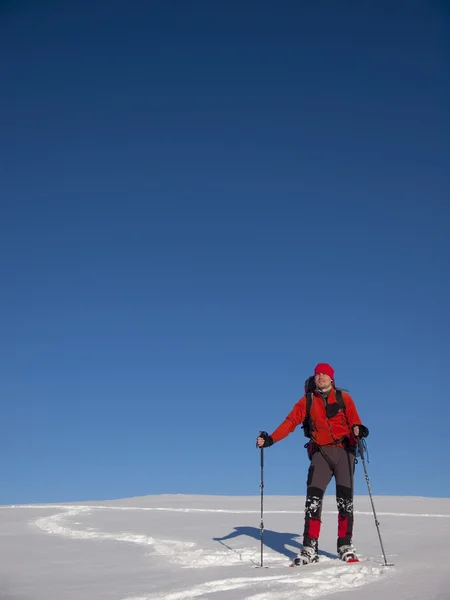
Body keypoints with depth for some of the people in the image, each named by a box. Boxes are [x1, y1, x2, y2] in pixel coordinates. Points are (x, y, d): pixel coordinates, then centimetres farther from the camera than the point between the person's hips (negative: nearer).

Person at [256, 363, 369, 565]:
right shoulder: (307, 401, 11)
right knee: (313, 499, -10)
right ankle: (310, 548, -10)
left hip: (344, 450, -1)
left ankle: (345, 546, 5)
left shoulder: (344, 398, 8)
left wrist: (357, 429, -27)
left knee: (345, 499, -5)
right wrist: (270, 439, -11)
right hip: (321, 452, 1)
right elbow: (290, 422, 2)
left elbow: (354, 420, -2)